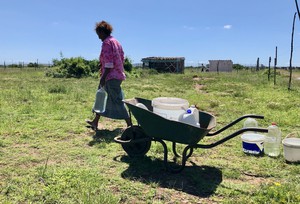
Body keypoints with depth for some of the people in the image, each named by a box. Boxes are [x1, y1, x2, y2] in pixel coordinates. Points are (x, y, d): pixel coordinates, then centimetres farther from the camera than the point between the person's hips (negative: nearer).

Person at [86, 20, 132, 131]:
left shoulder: (106, 43, -12)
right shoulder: (116, 42, 16)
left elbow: (109, 62, -20)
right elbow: (121, 58, 17)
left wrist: (103, 77, -19)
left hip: (111, 76, -10)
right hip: (118, 74, 10)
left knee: (117, 101, -6)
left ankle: (130, 125, -2)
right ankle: (95, 122, 28)